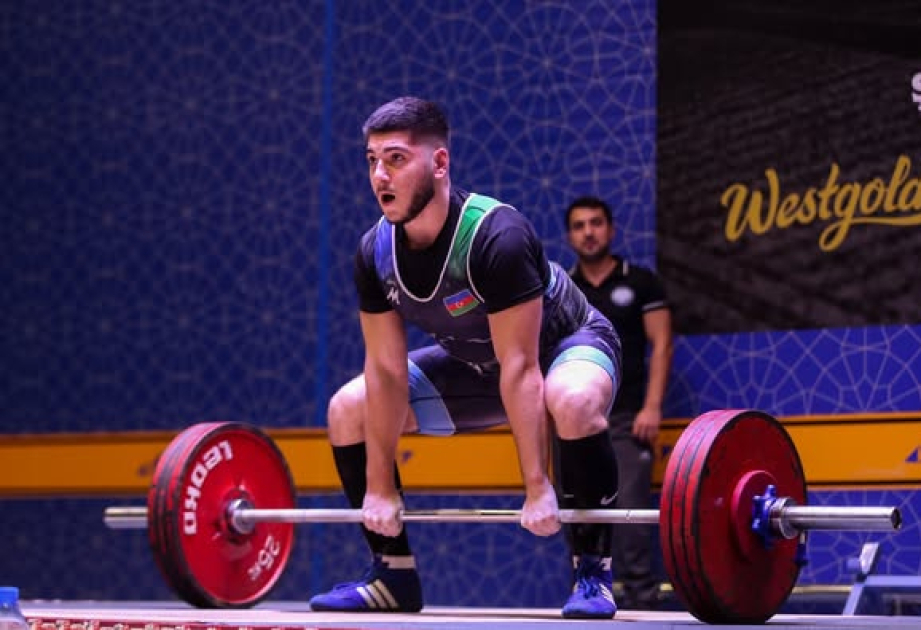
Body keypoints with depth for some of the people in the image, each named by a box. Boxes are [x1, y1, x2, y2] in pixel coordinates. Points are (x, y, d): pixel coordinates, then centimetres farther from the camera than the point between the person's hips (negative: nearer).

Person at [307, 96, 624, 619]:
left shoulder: (495, 238, -36)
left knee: (573, 403, -41)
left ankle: (594, 570, -23)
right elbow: (387, 370, -12)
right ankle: (393, 574, 7)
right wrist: (378, 487, -12)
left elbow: (520, 367, -36)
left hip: (565, 345, -6)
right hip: (476, 362, 6)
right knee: (346, 410, -3)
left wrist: (537, 487, -36)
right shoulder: (376, 252, -17)